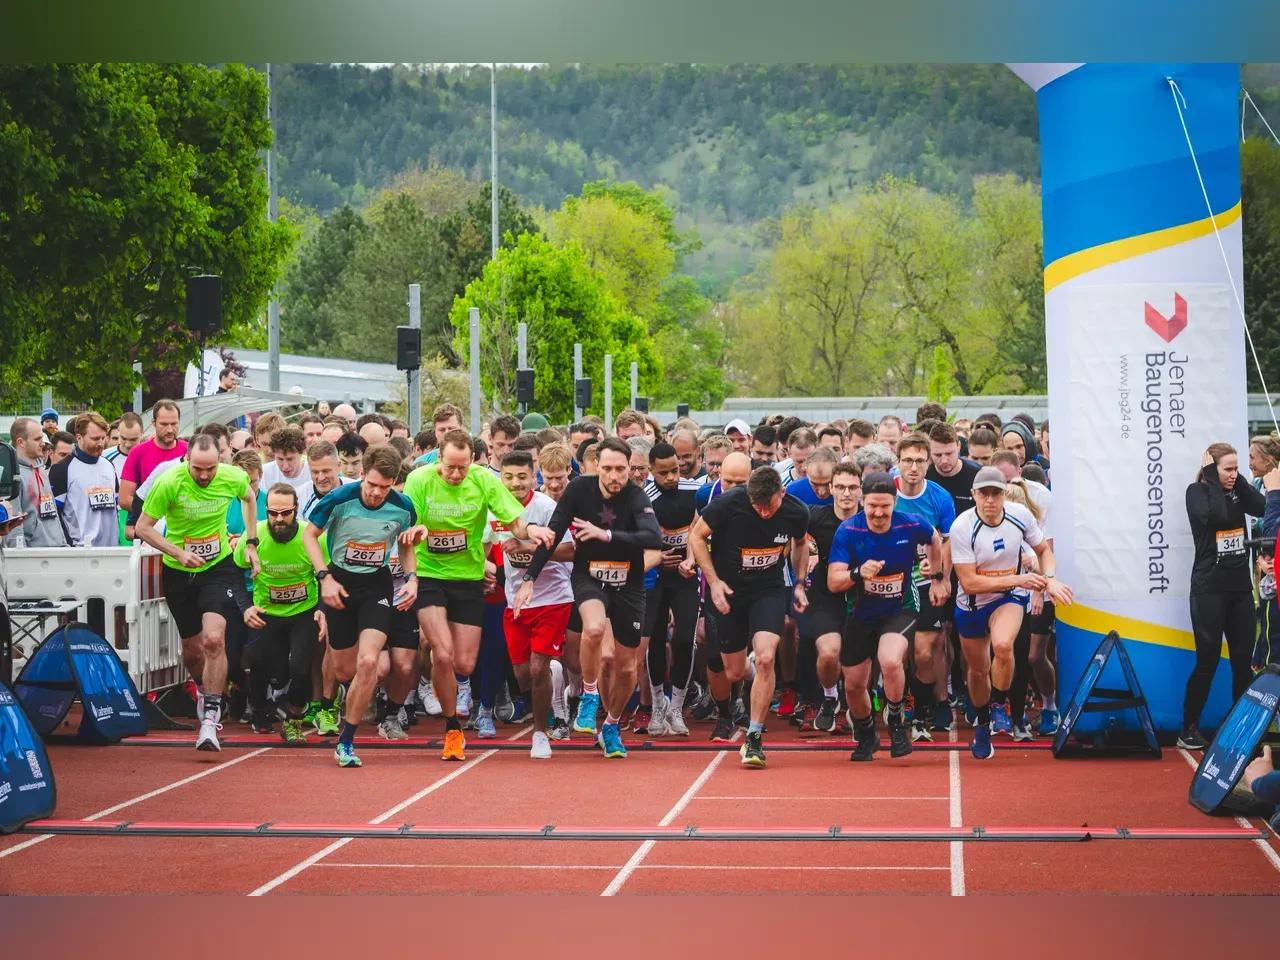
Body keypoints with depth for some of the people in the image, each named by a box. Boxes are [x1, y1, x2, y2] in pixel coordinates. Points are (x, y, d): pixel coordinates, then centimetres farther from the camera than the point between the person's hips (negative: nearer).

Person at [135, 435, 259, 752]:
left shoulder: (234, 477, -14)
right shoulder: (169, 483, -20)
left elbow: (249, 498, 12)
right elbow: (143, 527, -11)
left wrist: (251, 543, 6)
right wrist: (178, 552, -23)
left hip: (219, 568, -1)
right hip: (178, 572, 1)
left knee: (214, 639, -21)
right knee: (192, 648, 12)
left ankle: (210, 717, -14)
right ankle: (204, 689, 46)